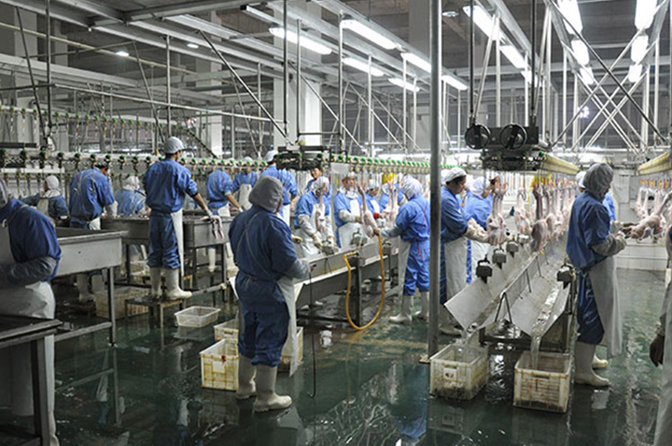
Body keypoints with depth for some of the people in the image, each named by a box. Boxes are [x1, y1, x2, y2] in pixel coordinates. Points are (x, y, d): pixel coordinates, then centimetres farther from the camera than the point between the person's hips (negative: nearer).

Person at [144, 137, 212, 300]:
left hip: (154, 214, 6)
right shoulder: (179, 170, -10)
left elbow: (146, 188, 14)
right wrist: (207, 211, 3)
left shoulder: (153, 168, 9)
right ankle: (173, 290, 4)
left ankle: (155, 290, 17)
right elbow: (194, 193, -7)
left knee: (155, 251, 11)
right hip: (171, 215, -6)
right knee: (172, 252, 0)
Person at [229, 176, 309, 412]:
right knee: (269, 342, 5)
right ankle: (265, 397, 17)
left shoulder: (241, 220, 0)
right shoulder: (274, 226, -25)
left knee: (248, 336, 22)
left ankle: (244, 386, 38)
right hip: (271, 292, -8)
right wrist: (305, 268, -3)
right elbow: (289, 264, -22)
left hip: (245, 284, 8)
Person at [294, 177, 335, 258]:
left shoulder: (324, 200, 14)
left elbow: (328, 220, 15)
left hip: (321, 238, 7)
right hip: (307, 238, -7)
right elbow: (303, 221, -16)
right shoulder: (306, 199, -10)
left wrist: (330, 237, 4)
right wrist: (314, 236, -18)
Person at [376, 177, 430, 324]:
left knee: (409, 279, 0)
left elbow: (398, 229, -11)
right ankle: (425, 311, 23)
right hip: (426, 245, 8)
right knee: (424, 278, 15)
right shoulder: (427, 204, 7)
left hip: (413, 247, -8)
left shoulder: (409, 207, -17)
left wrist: (383, 232, 6)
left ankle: (405, 314, 8)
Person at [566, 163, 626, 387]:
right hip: (596, 270, -10)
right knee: (593, 318, -4)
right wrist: (619, 242, -6)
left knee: (587, 314, 21)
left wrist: (612, 235, 13)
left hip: (584, 266, 10)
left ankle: (586, 357, 37)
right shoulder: (593, 207, -23)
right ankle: (583, 371, 2)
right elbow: (600, 243, -24)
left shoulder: (581, 201, 9)